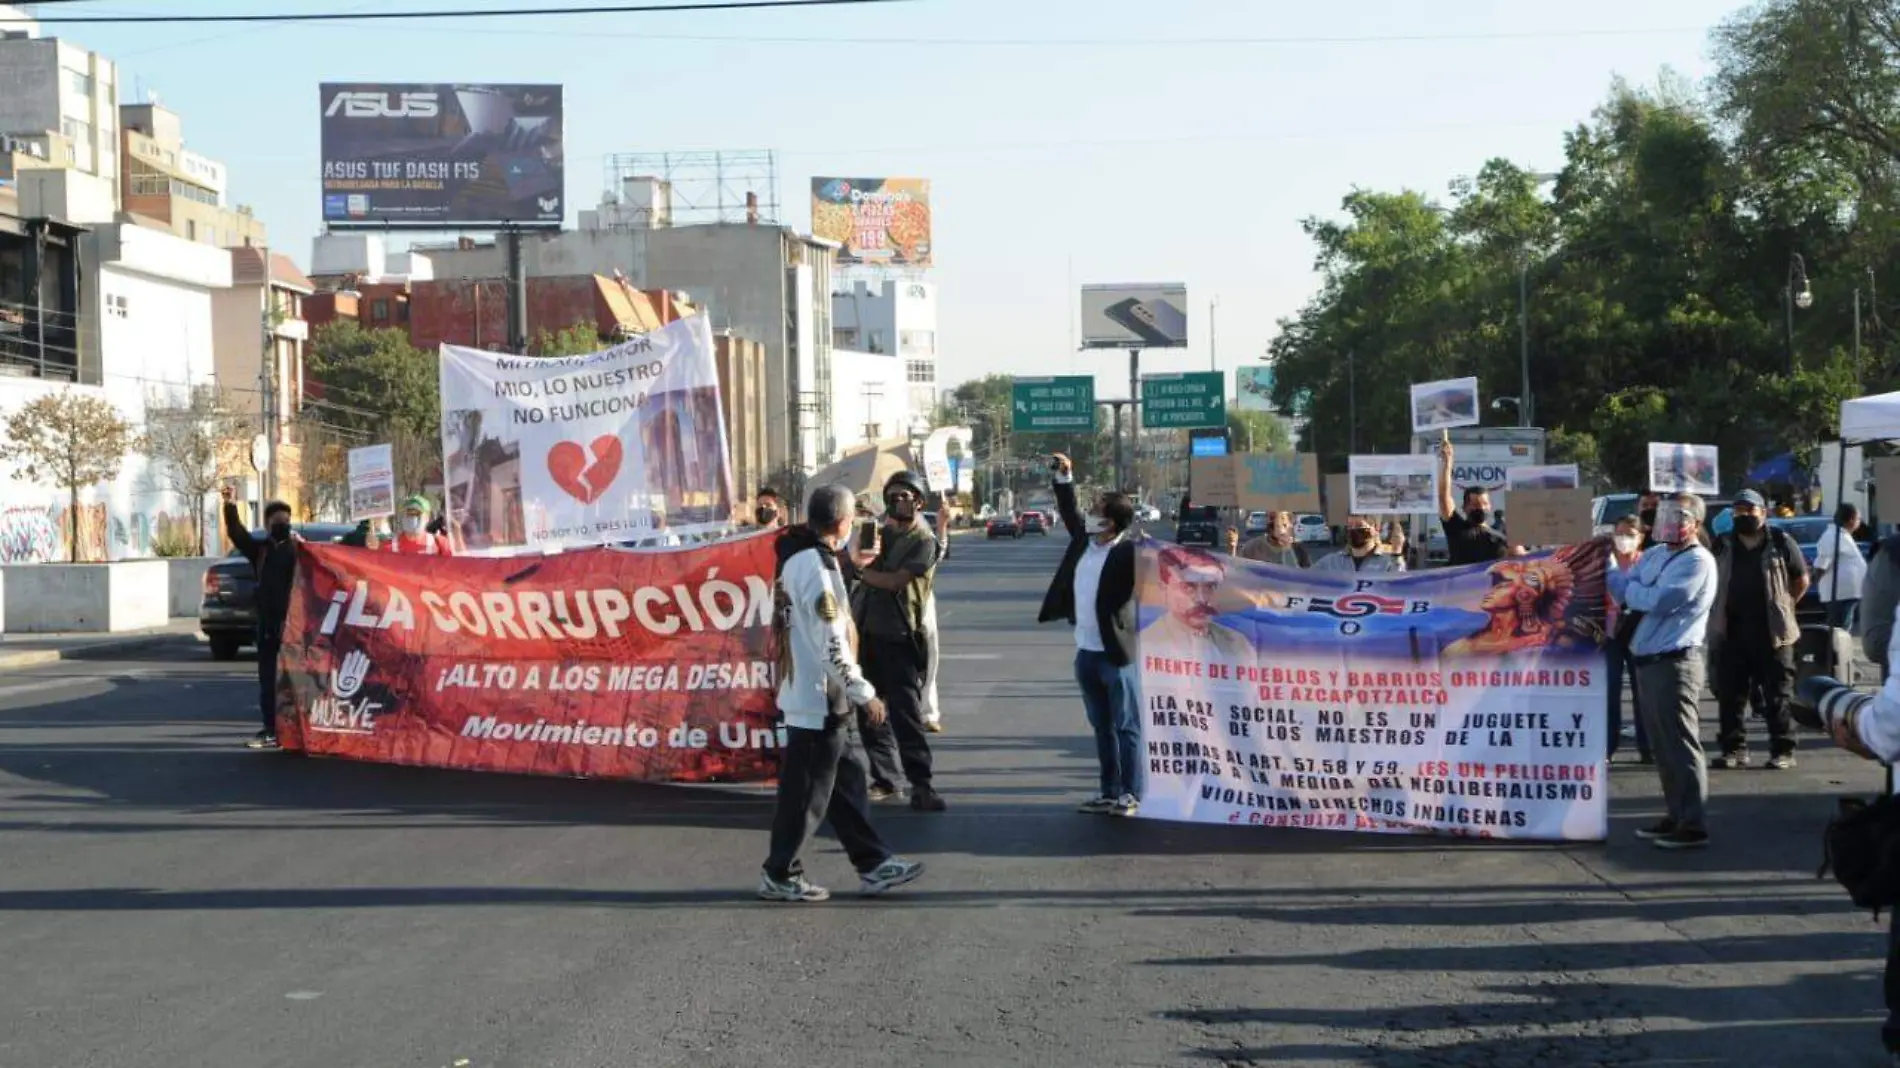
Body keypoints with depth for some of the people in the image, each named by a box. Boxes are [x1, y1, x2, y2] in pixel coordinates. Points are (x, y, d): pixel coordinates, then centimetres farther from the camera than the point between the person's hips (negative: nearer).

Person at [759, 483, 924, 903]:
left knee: (846, 777, 14)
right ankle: (780, 875, 9)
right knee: (806, 791, 0)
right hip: (817, 698, -10)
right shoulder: (816, 566, -20)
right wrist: (864, 693, -17)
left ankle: (873, 865, 20)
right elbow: (832, 643, -23)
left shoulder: (798, 559, 10)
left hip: (806, 693, 10)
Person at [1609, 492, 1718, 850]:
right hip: (1647, 662, 9)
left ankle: (1693, 826, -2)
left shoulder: (1698, 561, -11)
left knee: (1680, 746, -6)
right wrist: (1619, 571, -7)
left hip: (1675, 663, -9)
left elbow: (1658, 601, -21)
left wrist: (1627, 584, -6)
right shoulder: (1655, 555, 15)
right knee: (1662, 746, 14)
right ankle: (1677, 816, 24)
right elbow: (1627, 595, 11)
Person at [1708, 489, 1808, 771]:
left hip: (1772, 634, -3)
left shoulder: (1781, 543, 1)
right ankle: (1734, 749, 12)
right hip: (1731, 634, 3)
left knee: (1778, 695, 0)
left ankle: (1783, 750, 5)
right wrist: (1718, 614, 9)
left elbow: (1802, 580, 9)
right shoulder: (1722, 546, 9)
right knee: (1730, 695, 5)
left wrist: (1783, 607, 5)